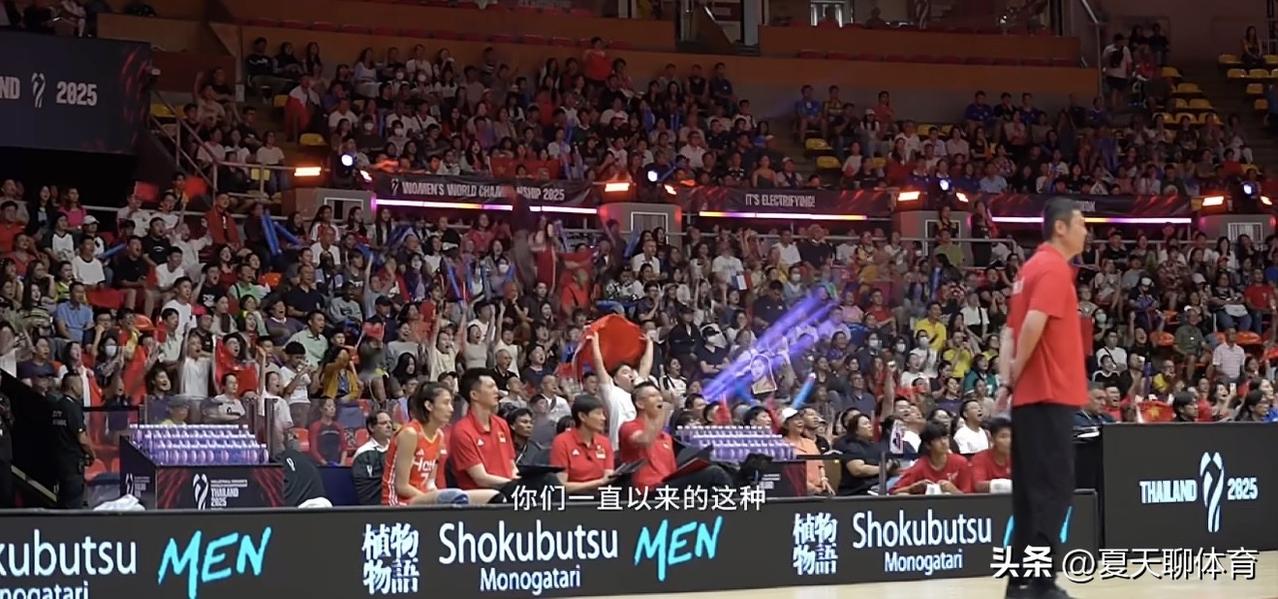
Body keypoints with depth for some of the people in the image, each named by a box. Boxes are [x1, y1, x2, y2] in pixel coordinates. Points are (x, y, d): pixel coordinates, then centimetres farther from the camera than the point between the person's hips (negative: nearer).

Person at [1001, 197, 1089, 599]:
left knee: (1032, 490, 10)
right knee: (1052, 489, -8)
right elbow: (1034, 324, -23)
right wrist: (1017, 374, -11)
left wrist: (1009, 378, 7)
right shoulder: (1054, 268, -11)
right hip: (1050, 394, -9)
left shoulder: (1034, 267, 18)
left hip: (1031, 395, 9)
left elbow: (1011, 330, 17)